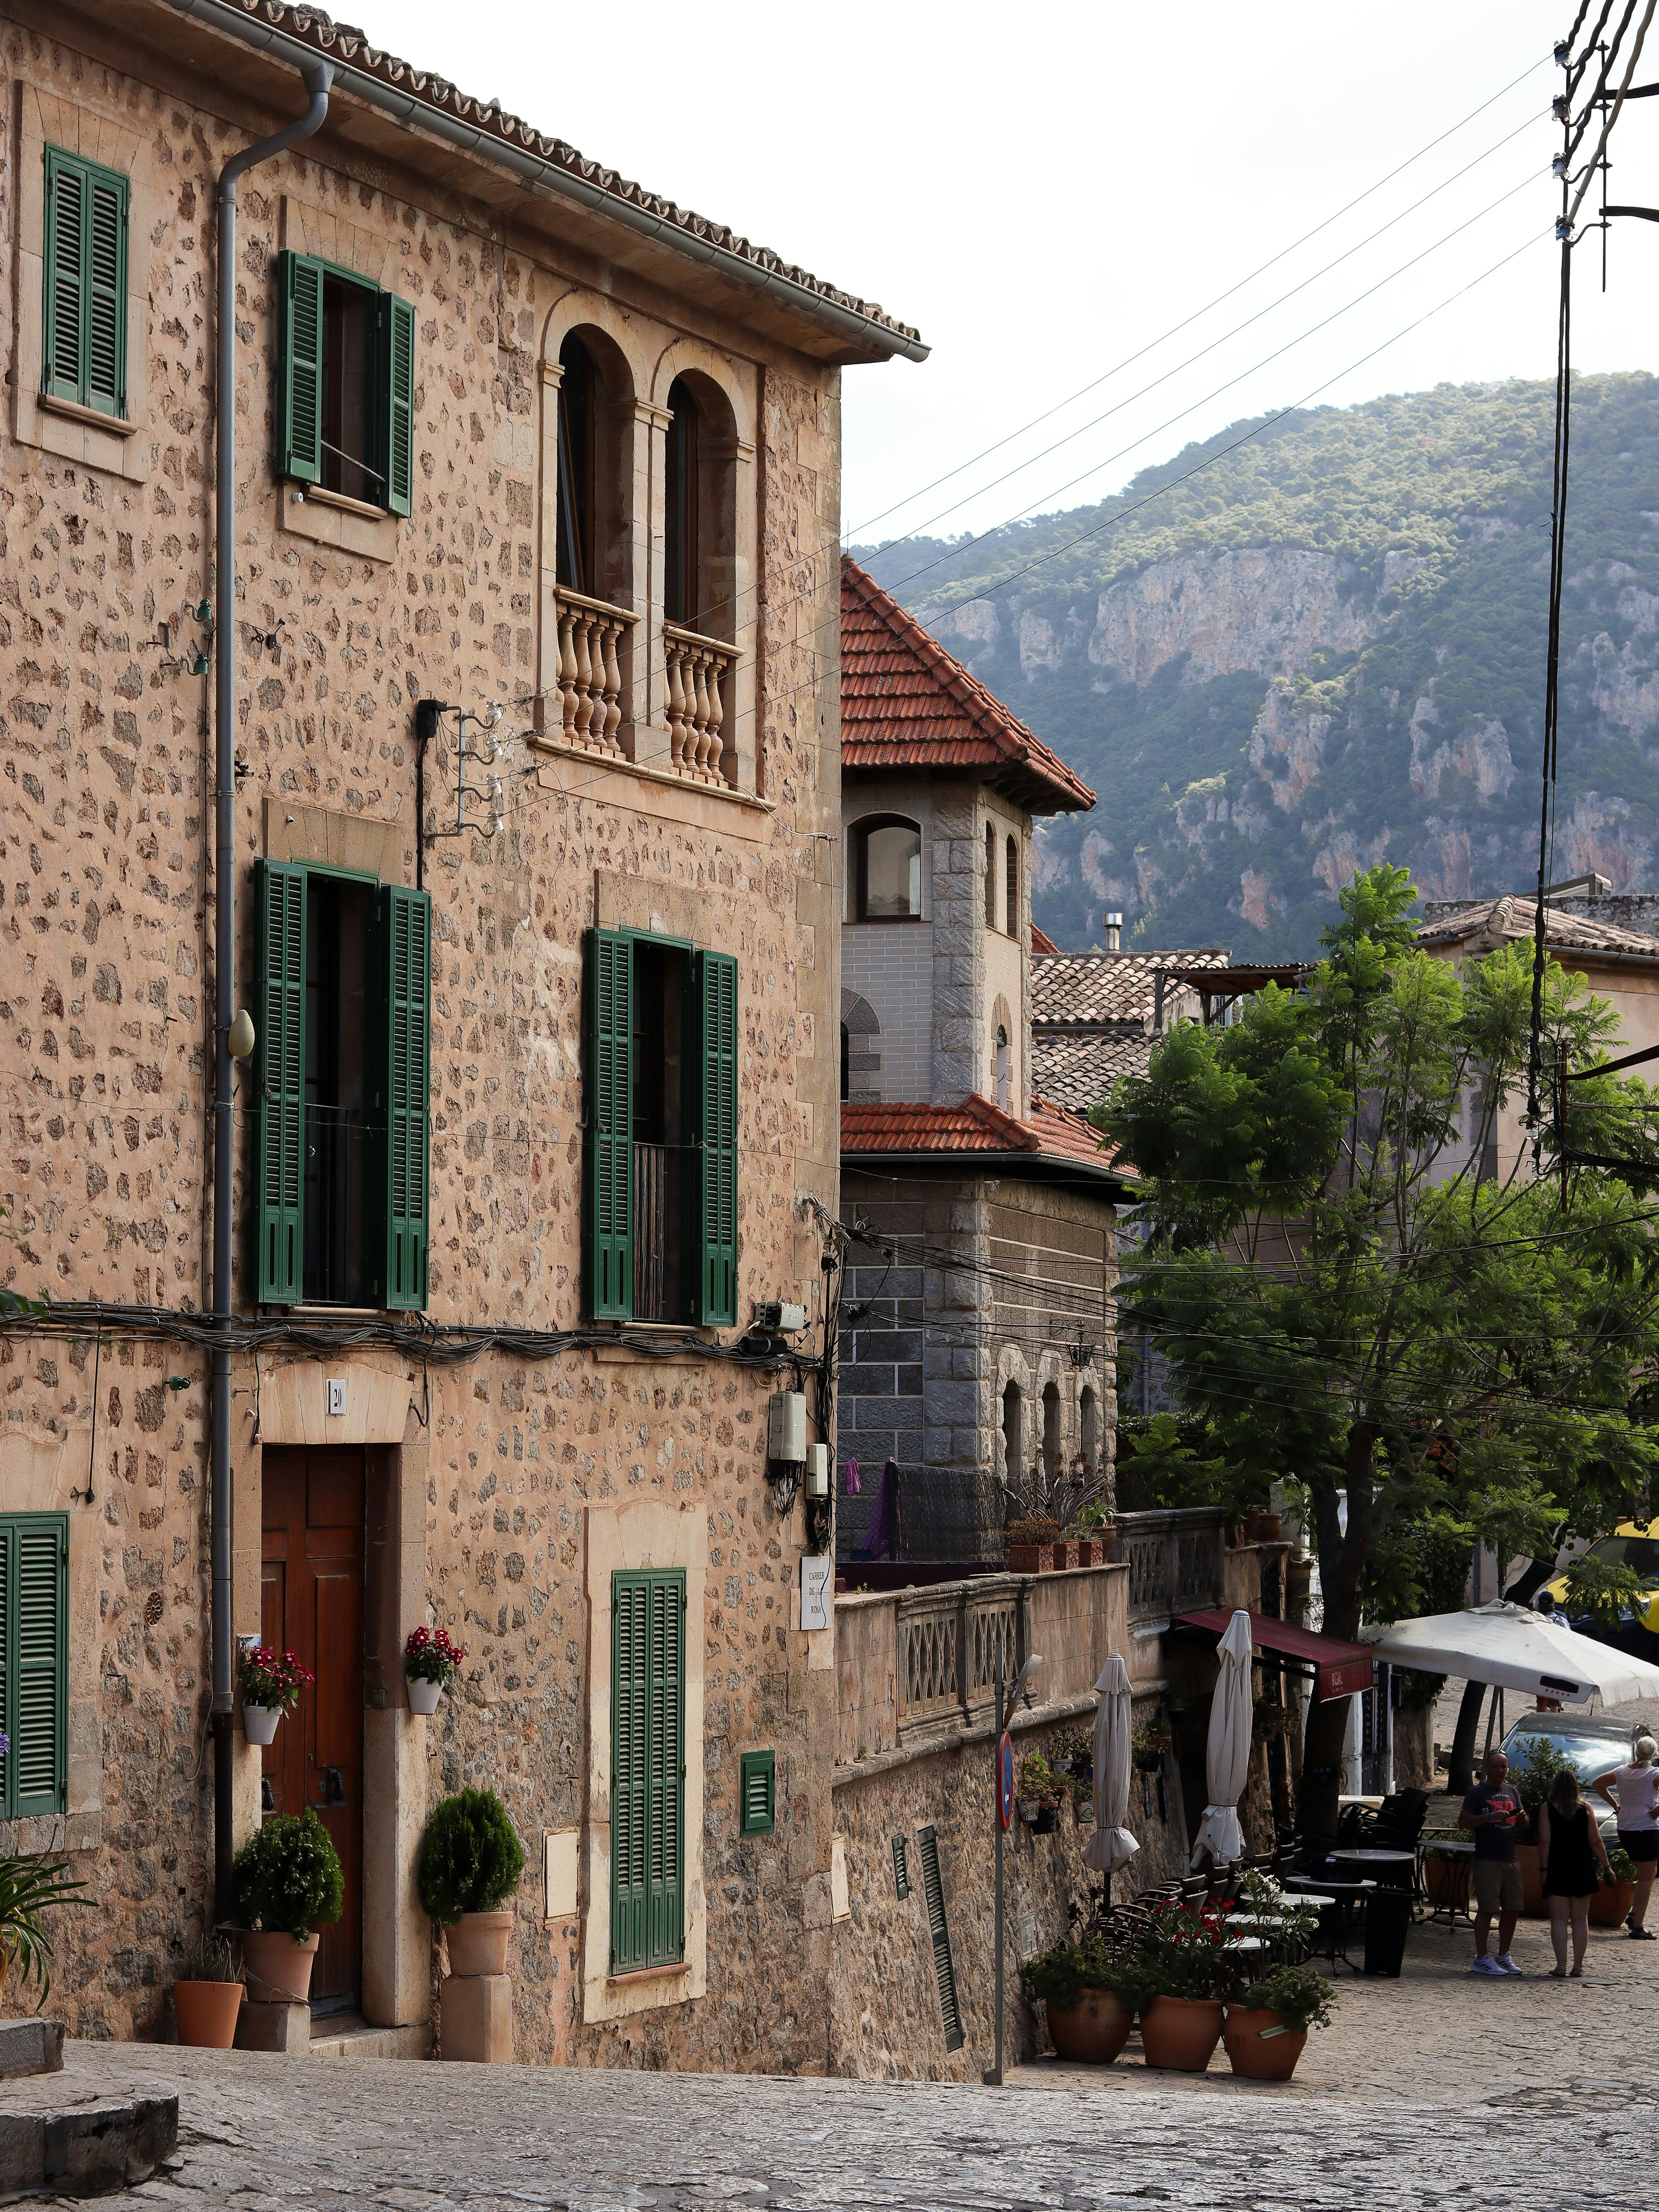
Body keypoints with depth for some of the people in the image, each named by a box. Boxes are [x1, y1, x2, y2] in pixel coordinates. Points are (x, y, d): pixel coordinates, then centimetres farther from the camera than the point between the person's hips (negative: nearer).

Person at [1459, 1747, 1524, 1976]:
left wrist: (1521, 1817, 2)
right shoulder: (1478, 1792, -2)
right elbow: (1463, 1822, -10)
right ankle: (1481, 1959, -5)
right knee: (1486, 1909, -8)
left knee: (1512, 1909, 9)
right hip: (1487, 1860, -7)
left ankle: (1504, 1956, 21)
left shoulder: (1511, 1791, 17)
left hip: (1510, 1860, 7)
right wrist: (1490, 1817, -21)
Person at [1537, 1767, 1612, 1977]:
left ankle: (1561, 1966, -6)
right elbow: (1596, 1842, 1)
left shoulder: (1547, 1809, -4)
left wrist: (1543, 1869, -5)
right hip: (1582, 1871, 2)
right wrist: (1606, 1867, 8)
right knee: (1581, 1920, 9)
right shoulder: (1585, 1809, 0)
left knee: (1559, 1919, 0)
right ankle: (1578, 1966, 8)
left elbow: (1545, 1842, -9)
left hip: (1557, 1870, -2)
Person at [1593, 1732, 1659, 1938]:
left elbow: (1597, 1784, 18)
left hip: (1625, 1829, 6)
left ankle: (1635, 1915, 18)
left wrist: (1615, 1805, 15)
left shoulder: (1621, 1772, 5)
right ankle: (1638, 1925, -4)